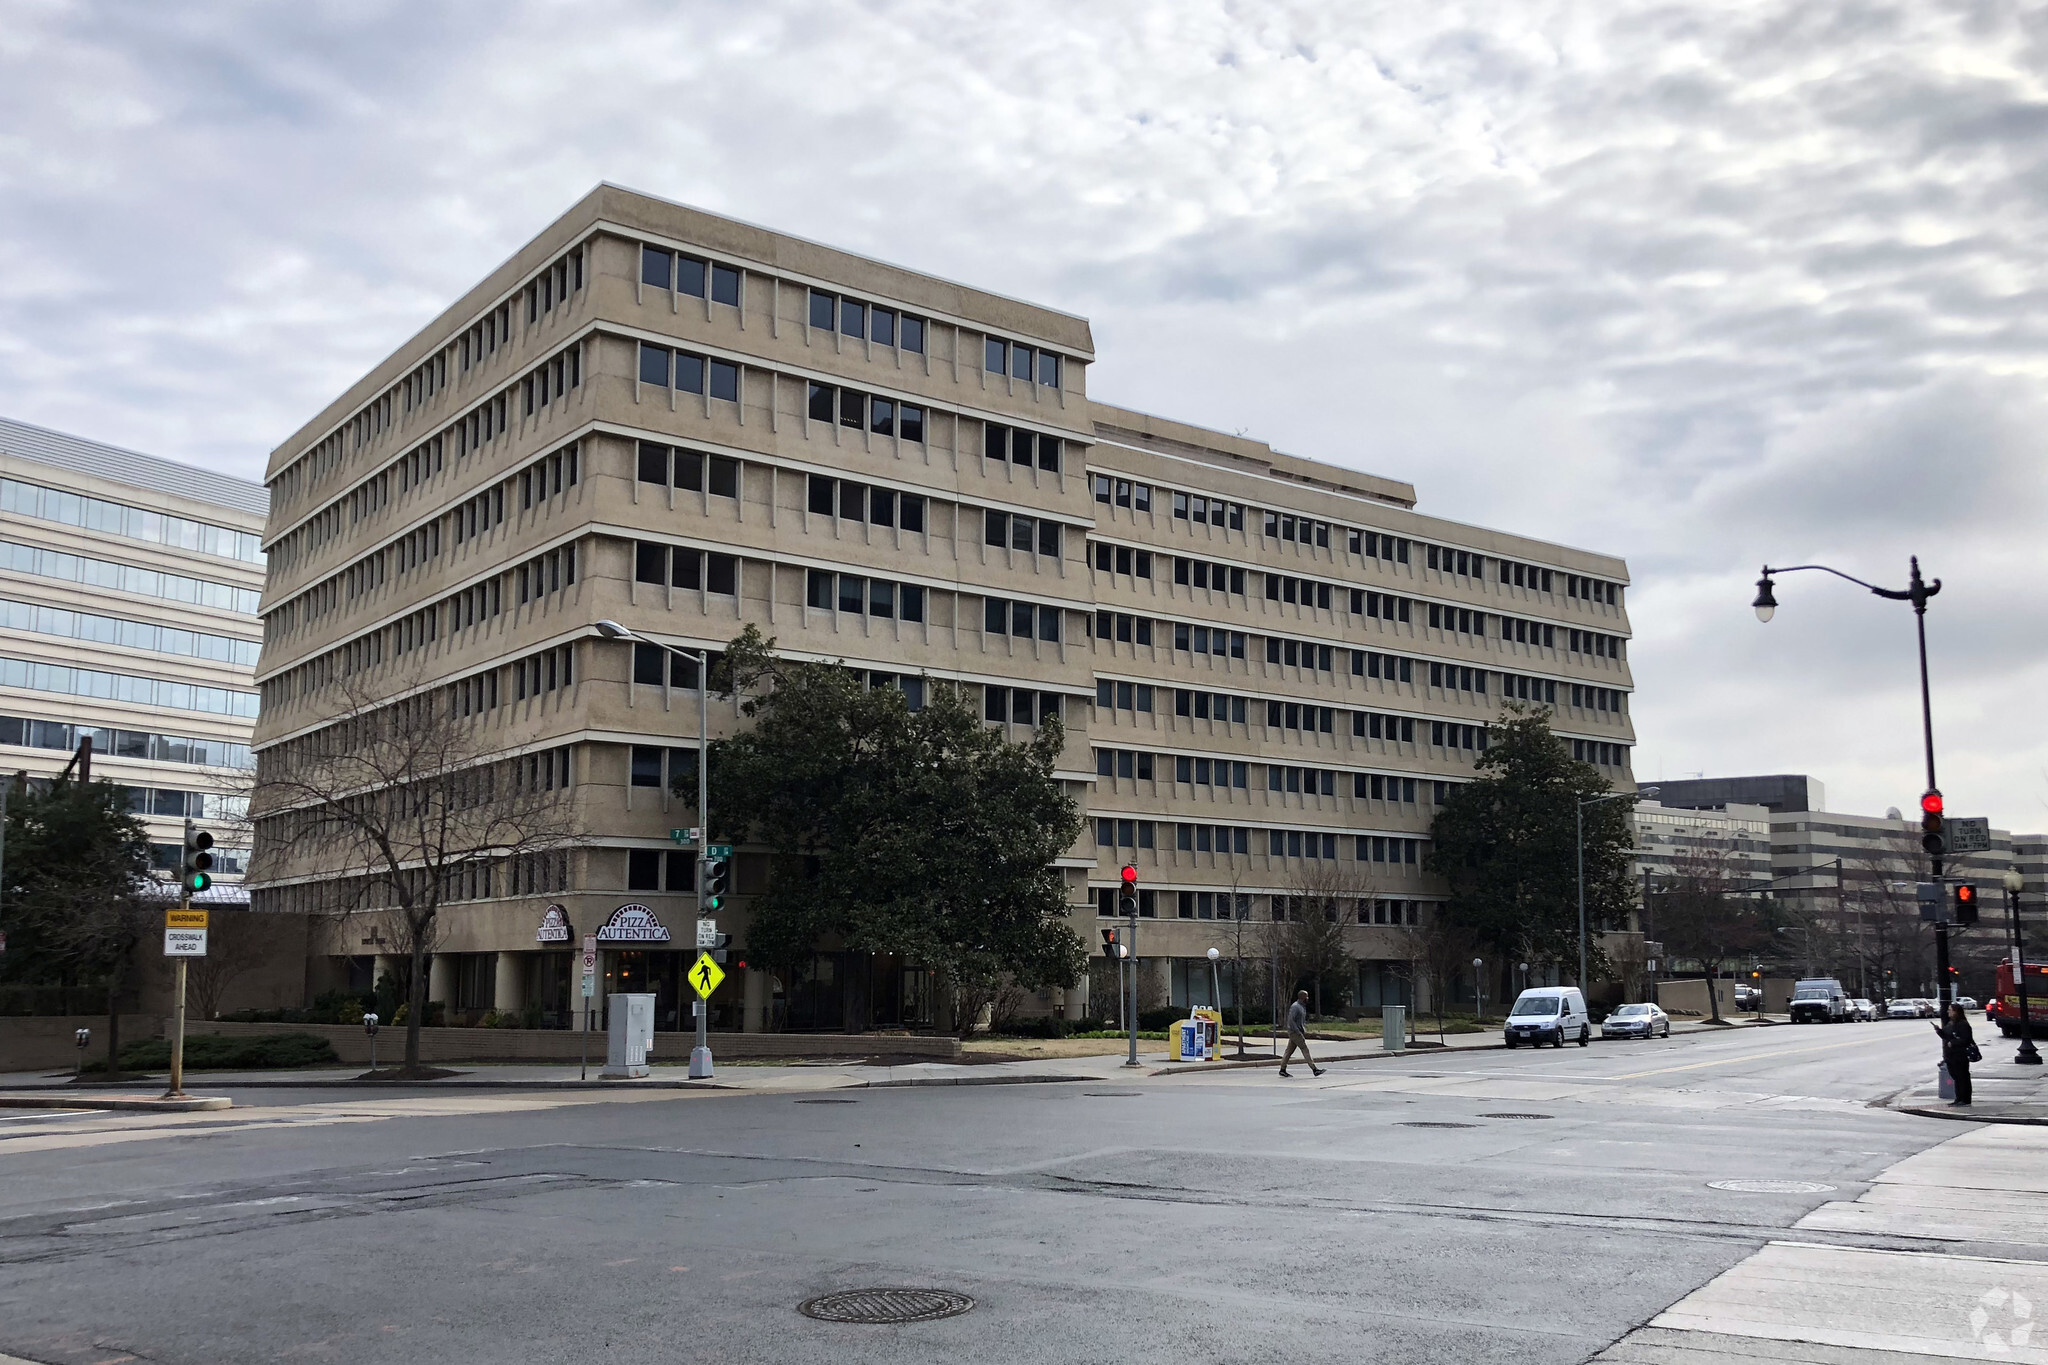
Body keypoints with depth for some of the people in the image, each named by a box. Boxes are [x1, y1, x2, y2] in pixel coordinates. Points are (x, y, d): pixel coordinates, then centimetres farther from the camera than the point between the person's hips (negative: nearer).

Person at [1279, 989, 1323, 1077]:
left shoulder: (1302, 1006, 15)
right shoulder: (1295, 1007, -16)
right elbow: (1290, 1020, -22)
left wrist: (1304, 1030, 12)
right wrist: (1298, 1032, -22)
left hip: (1298, 1032, 9)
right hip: (1294, 1032, -9)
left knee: (1289, 1050, 10)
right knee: (1305, 1049, -9)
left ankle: (1282, 1070, 12)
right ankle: (1315, 1069, -9)